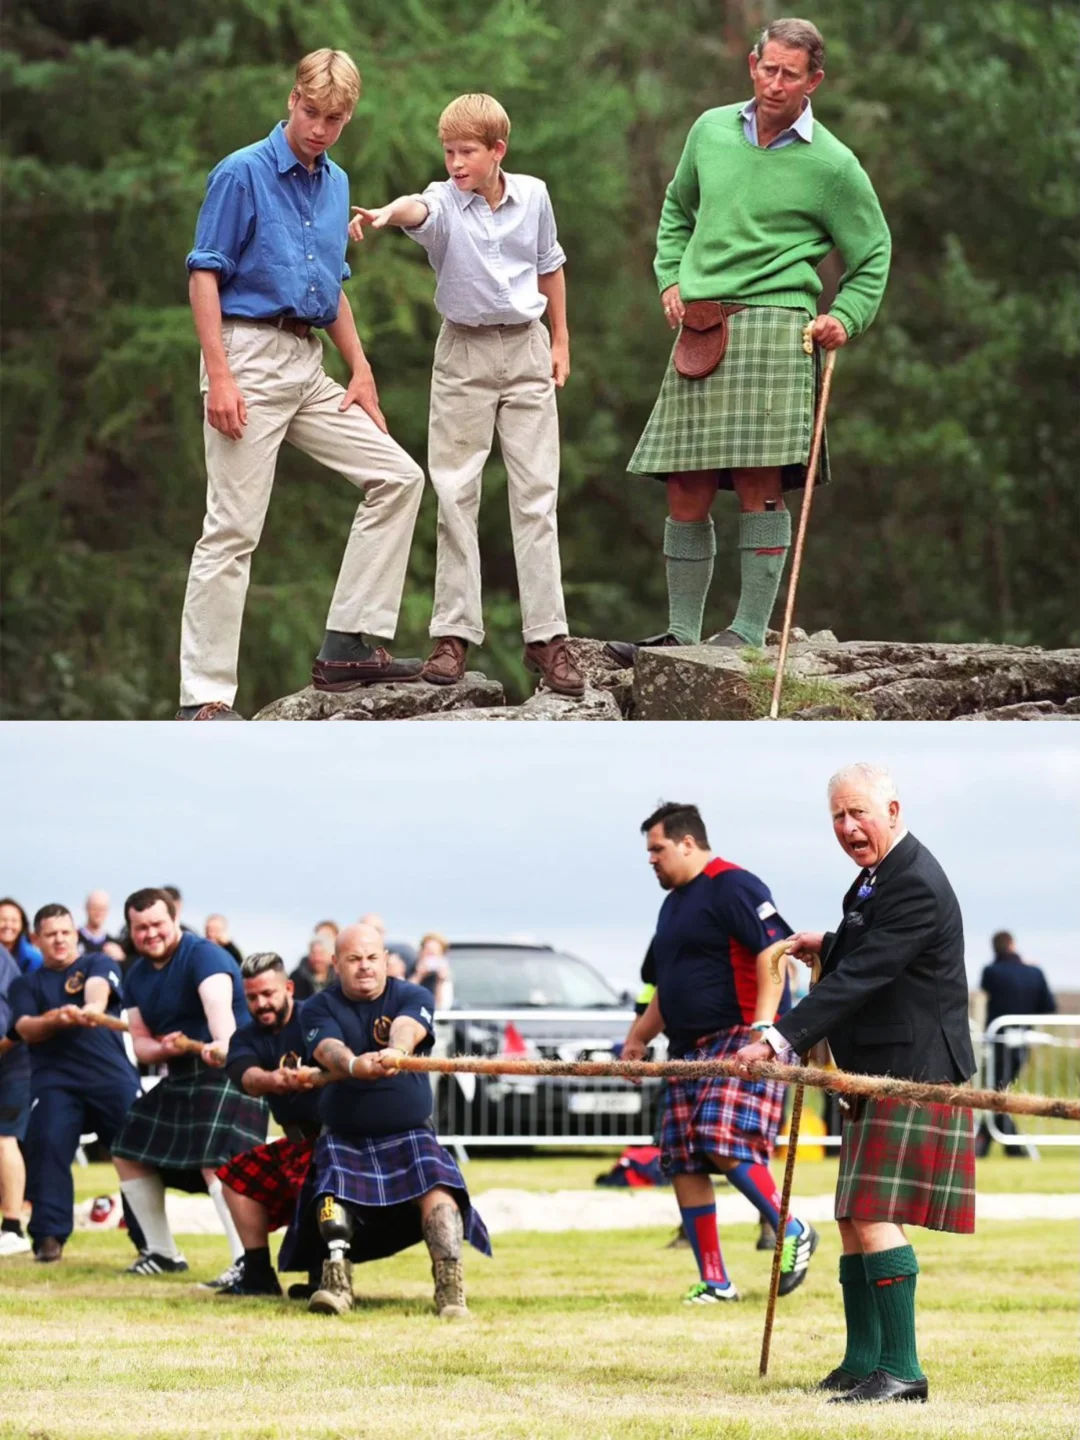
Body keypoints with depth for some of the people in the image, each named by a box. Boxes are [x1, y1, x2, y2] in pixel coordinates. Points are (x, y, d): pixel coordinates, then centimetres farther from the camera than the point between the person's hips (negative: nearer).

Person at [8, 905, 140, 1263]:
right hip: (54, 1079, 1)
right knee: (46, 1146, -19)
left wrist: (92, 1008, -38)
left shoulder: (99, 964, 11)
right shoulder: (26, 984, 17)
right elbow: (26, 1029, 0)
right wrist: (55, 1019, -22)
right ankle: (49, 1237, -17)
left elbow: (98, 988, -13)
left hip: (112, 1075, -1)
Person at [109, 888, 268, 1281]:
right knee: (129, 1153, 17)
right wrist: (163, 1049, -15)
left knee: (215, 1162, -29)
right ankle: (162, 1252, 31)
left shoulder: (203, 955, -16)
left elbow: (218, 1005, -37)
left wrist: (222, 1045, -58)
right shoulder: (136, 977, 10)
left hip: (228, 1070, -10)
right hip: (180, 1079, 10)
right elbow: (140, 1043, 10)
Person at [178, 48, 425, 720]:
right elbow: (205, 276, -11)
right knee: (233, 531, -8)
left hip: (309, 366, 7)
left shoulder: (336, 184, 14)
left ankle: (348, 645, 4)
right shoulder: (242, 174, -7)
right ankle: (205, 696, -5)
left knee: (398, 478, 3)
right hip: (249, 360, -7)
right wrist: (219, 376, -19)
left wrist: (361, 370, 14)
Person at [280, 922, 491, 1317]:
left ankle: (450, 1288, -35)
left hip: (408, 1132, -1)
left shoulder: (412, 997, 1)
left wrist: (396, 1051, -50)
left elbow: (406, 1028, -24)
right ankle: (336, 1280, -36)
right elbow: (329, 1050, -21)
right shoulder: (320, 1008, 0)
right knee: (333, 1190, -29)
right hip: (343, 1136, 1)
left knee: (437, 1185, -27)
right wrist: (354, 1065, -47)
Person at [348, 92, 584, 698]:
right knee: (456, 495, 0)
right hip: (465, 353, -2)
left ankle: (547, 635, 5)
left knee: (537, 494, 2)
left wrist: (561, 340, 17)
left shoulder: (533, 195, 0)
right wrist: (387, 214, -58)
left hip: (526, 350, 2)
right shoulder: (445, 202, -10)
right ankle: (455, 632, 6)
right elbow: (419, 209, -35)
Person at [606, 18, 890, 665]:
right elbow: (678, 208, 30)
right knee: (687, 494, 4)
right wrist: (670, 277, 16)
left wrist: (845, 318, -5)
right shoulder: (712, 129, 14)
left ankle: (752, 630, -8)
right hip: (697, 330, 5)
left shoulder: (832, 165, 1)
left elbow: (873, 255, 10)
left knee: (760, 484, -11)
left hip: (773, 325, -5)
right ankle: (682, 631, 11)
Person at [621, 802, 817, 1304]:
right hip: (689, 1047, 10)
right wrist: (638, 1038, 26)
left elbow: (774, 951, -19)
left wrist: (764, 1023, -27)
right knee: (682, 1162, 2)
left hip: (740, 1038, -10)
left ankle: (793, 1233, -3)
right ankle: (713, 1281, 7)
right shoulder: (674, 903, 21)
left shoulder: (732, 886, -9)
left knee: (723, 1143, -22)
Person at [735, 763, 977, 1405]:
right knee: (854, 1219, 13)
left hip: (913, 1075, -11)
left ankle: (902, 1369, -12)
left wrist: (781, 1040, -33)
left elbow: (860, 978, -28)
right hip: (877, 1075, 11)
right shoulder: (879, 874, 14)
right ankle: (863, 1361, 20)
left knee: (876, 1218, -14)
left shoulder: (916, 886, -20)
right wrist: (828, 947, 15)